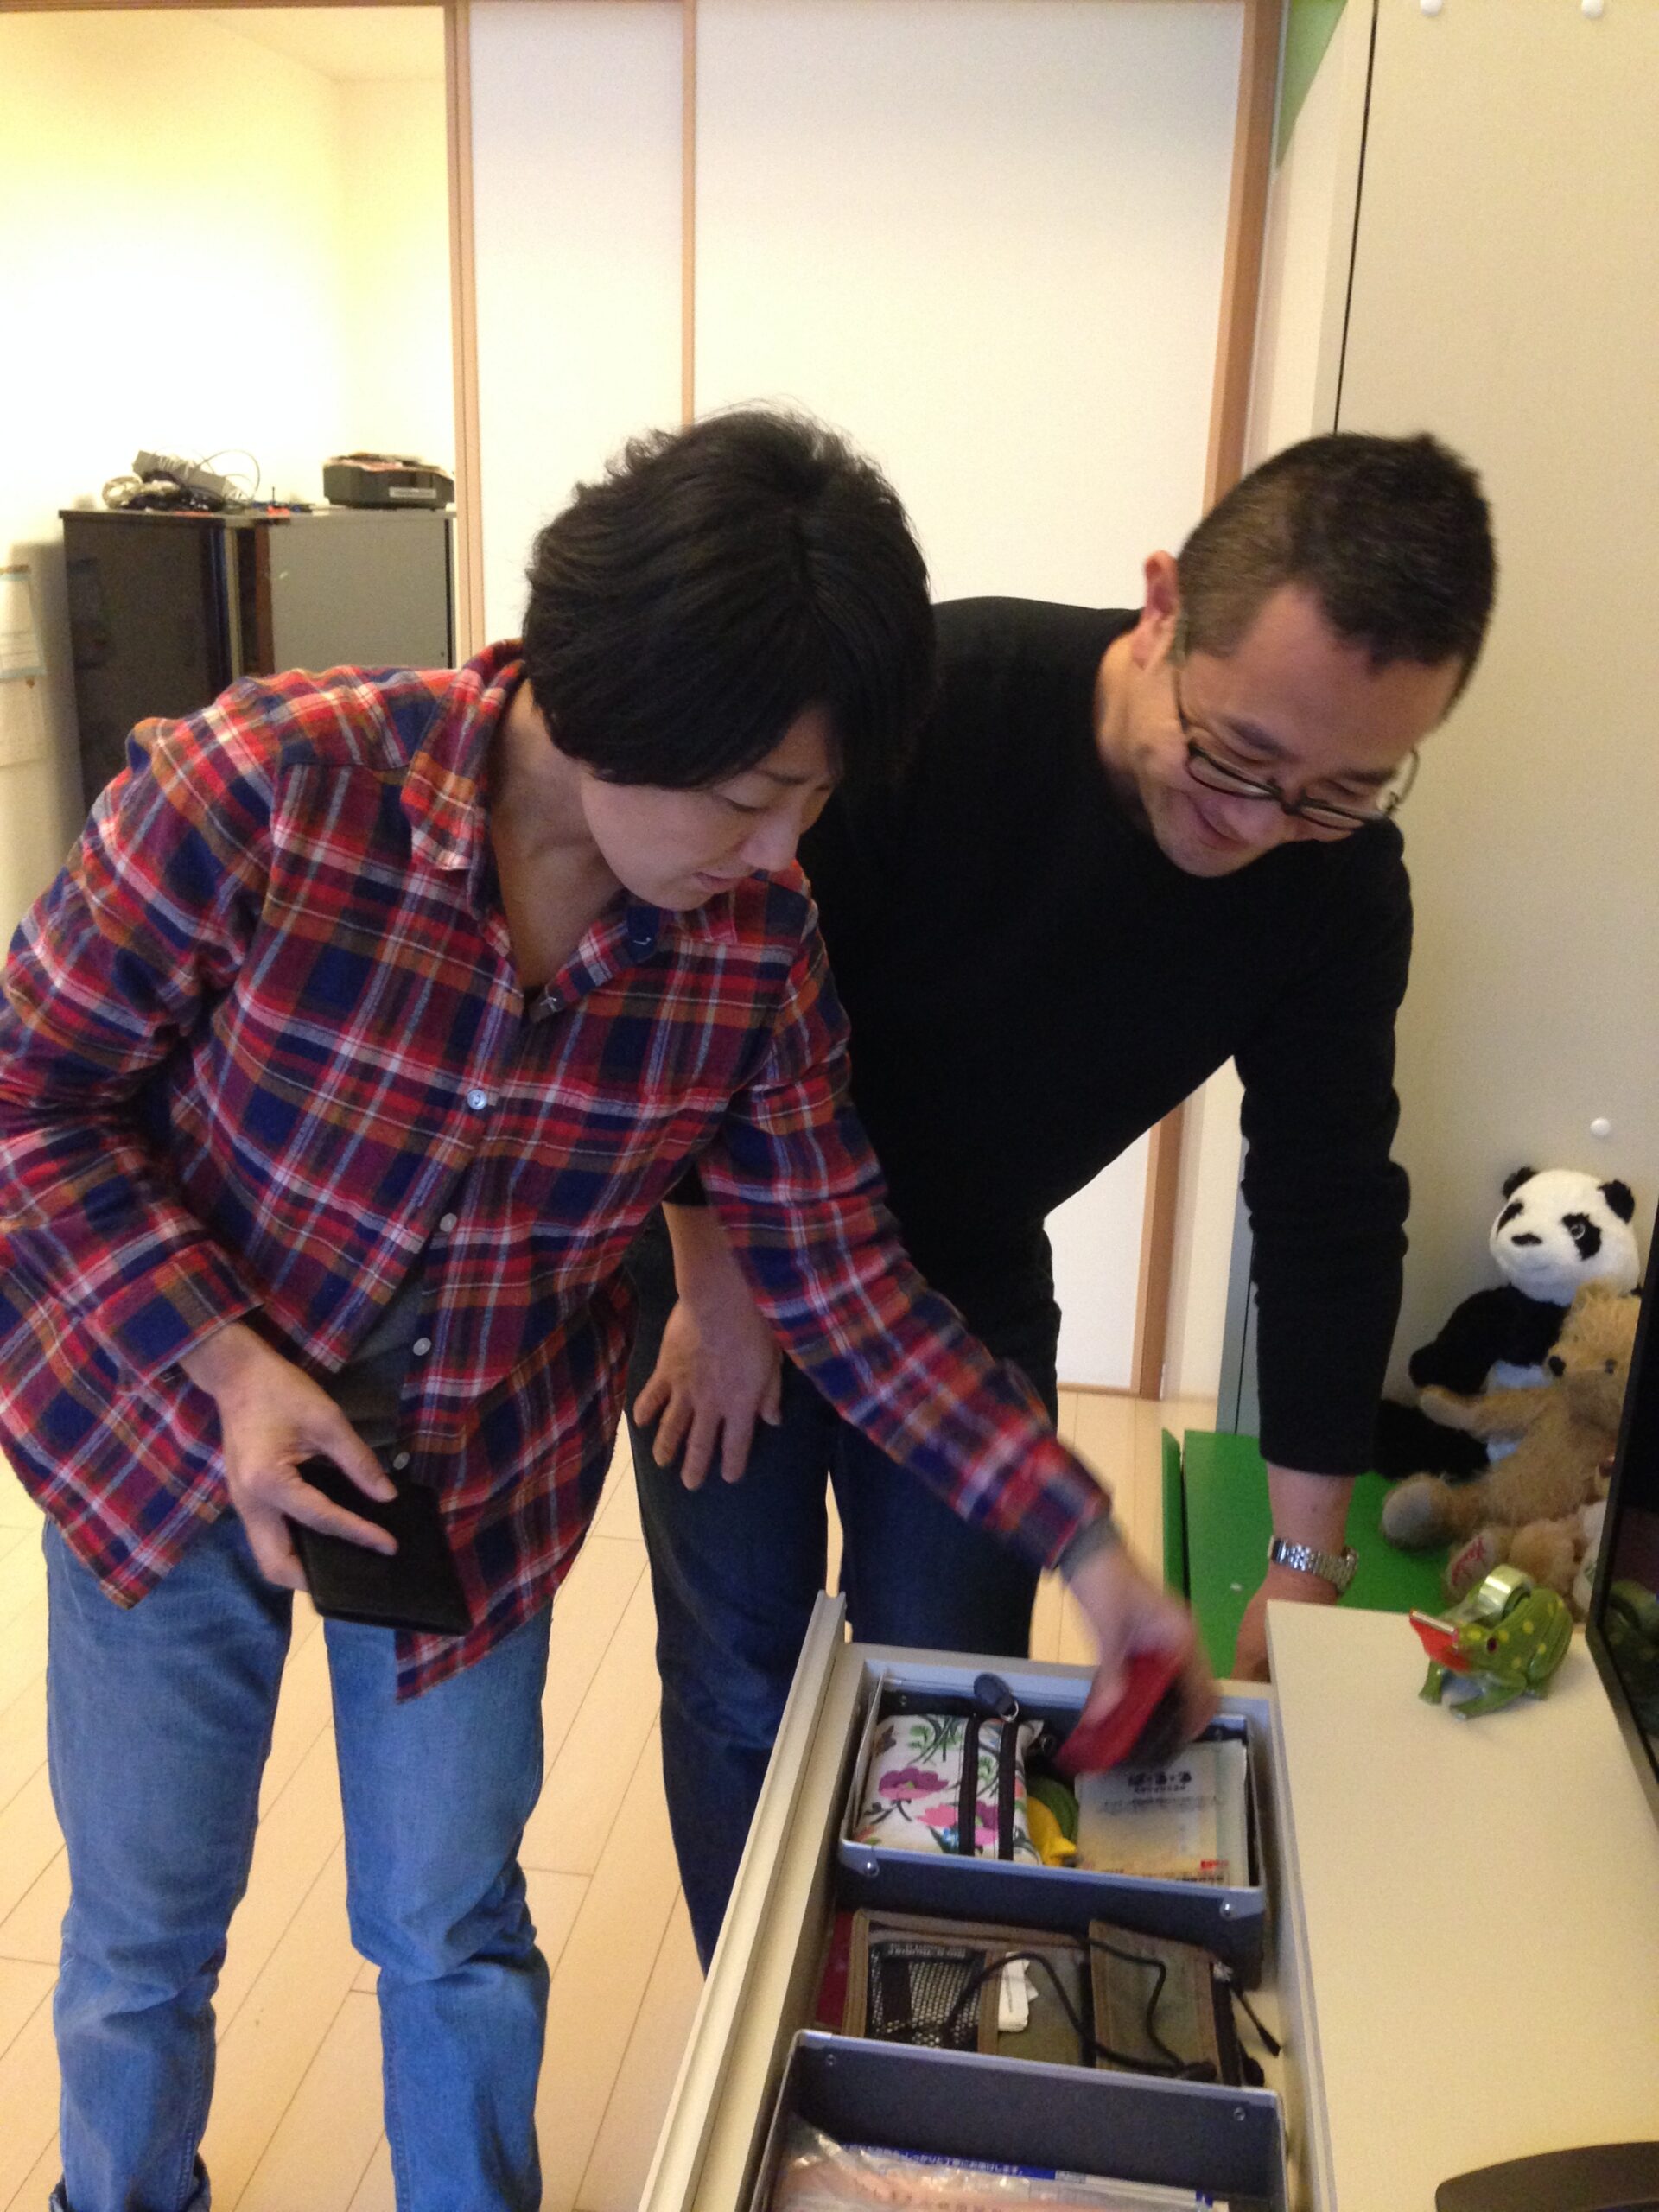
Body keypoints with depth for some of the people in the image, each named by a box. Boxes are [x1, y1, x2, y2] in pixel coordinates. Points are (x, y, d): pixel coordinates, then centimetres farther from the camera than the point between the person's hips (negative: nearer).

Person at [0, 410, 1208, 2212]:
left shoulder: (762, 942, -17)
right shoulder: (265, 782, -27)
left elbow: (845, 1281, -8)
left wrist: (1084, 1543, -9)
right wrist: (229, 1365, -24)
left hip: (480, 1476, 2)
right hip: (166, 1432, -1)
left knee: (456, 1939, 15)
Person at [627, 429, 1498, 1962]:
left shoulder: (1341, 886, -17)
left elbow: (1328, 1213, -9)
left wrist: (1308, 1561, -6)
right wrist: (715, 1284, -13)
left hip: (973, 1270, 3)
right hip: (727, 1242, -2)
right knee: (741, 1690, 5)